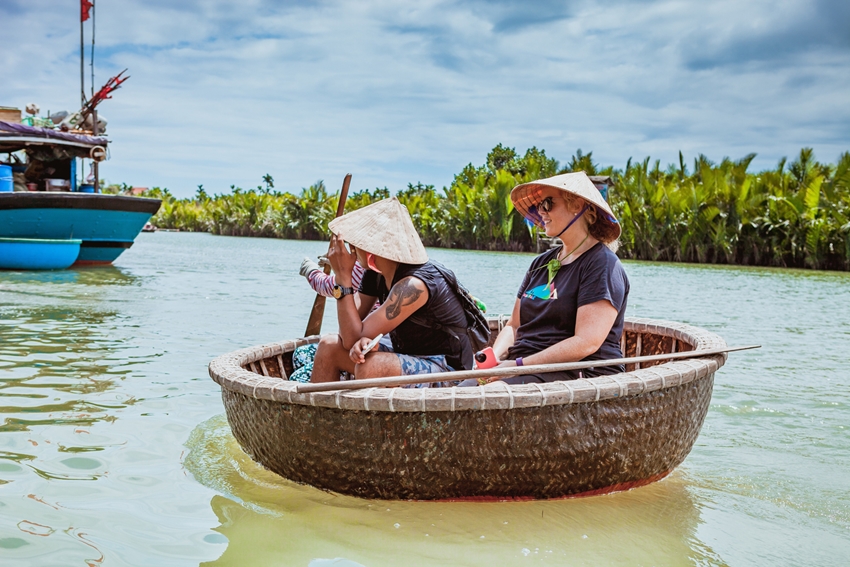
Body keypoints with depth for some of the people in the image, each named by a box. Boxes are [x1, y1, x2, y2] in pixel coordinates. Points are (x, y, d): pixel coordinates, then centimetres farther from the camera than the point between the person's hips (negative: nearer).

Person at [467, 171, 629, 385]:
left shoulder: (602, 264, -6)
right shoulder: (541, 263, 20)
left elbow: (586, 343, -17)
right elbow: (514, 326, 19)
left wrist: (516, 364, -17)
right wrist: (494, 357, -3)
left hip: (577, 375, -7)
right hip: (525, 371, 7)